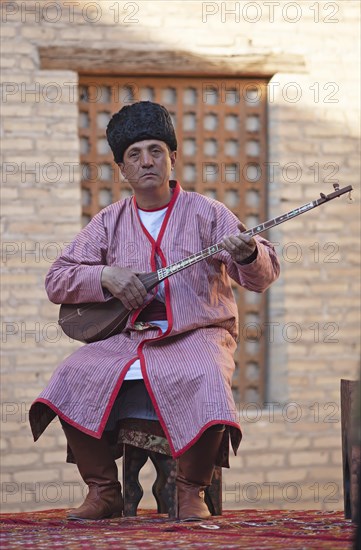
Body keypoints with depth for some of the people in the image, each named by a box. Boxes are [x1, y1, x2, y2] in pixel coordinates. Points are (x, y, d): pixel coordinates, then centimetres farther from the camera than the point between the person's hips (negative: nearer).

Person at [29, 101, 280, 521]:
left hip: (196, 334, -3)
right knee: (74, 376, -24)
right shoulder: (109, 223, 11)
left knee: (204, 380, -36)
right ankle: (104, 492, -9)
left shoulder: (205, 214, 3)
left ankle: (192, 492, -16)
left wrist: (249, 254, -30)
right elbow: (56, 281, 8)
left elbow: (263, 276, -5)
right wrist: (105, 276, -11)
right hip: (125, 338, 3)